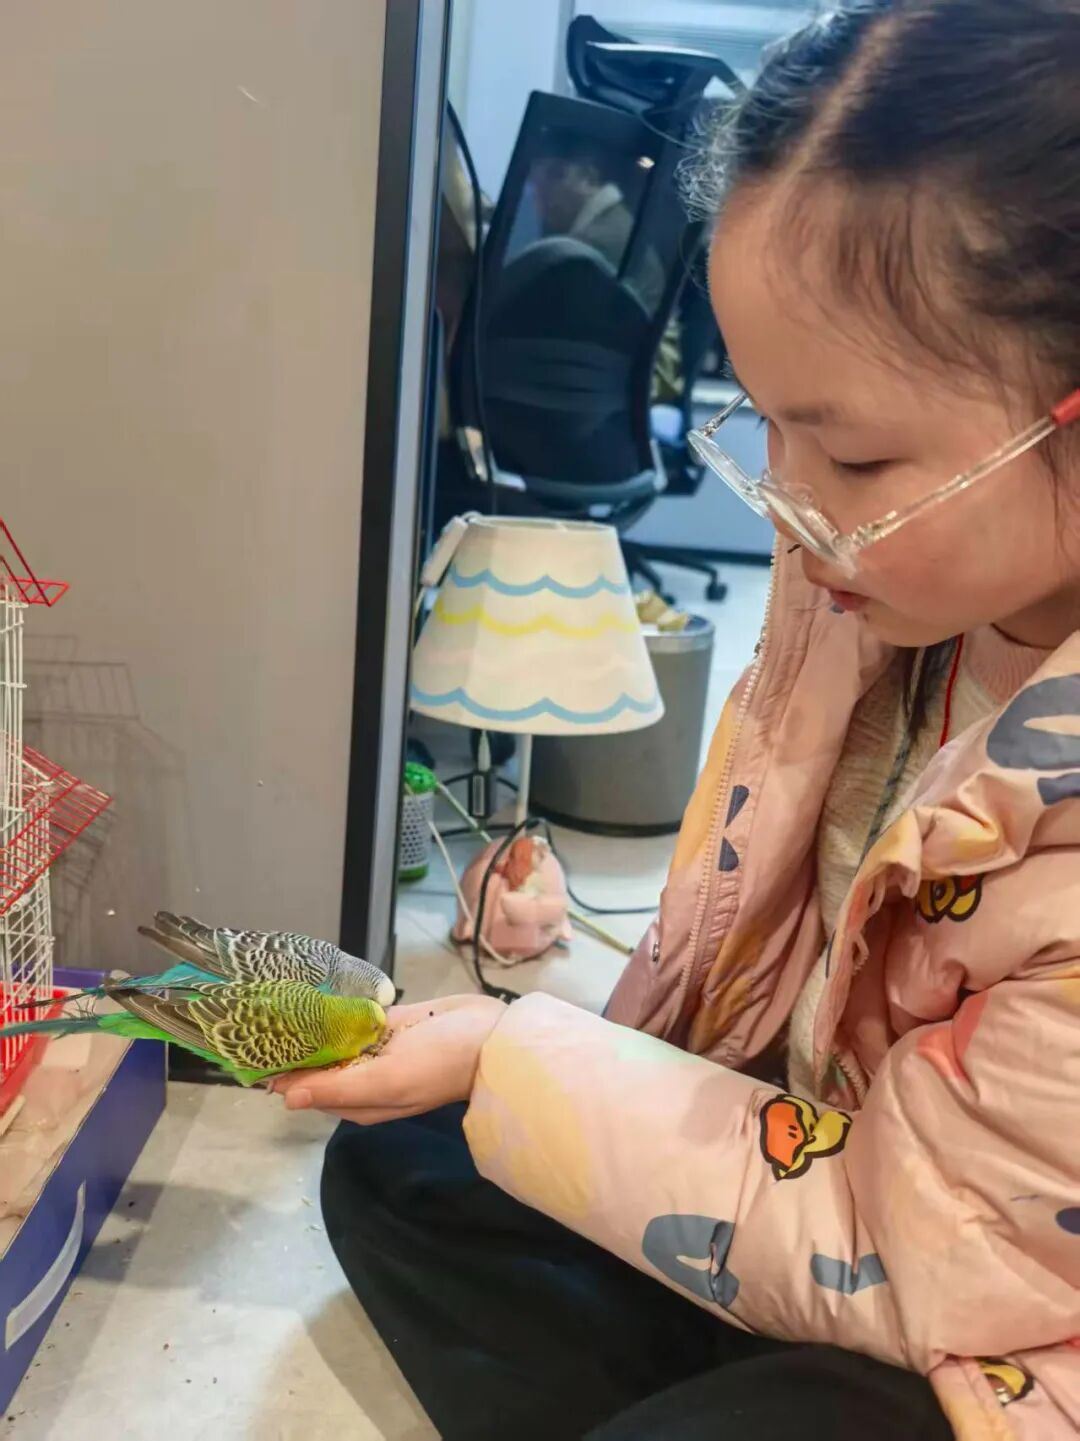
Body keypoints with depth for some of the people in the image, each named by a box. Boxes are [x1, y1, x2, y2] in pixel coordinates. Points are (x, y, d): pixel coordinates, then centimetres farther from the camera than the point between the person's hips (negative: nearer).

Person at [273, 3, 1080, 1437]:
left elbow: (891, 1249, -23)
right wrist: (627, 1066, 2)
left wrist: (508, 1064, -21)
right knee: (396, 1174, 6)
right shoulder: (921, 545, -16)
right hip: (828, 1122, 6)